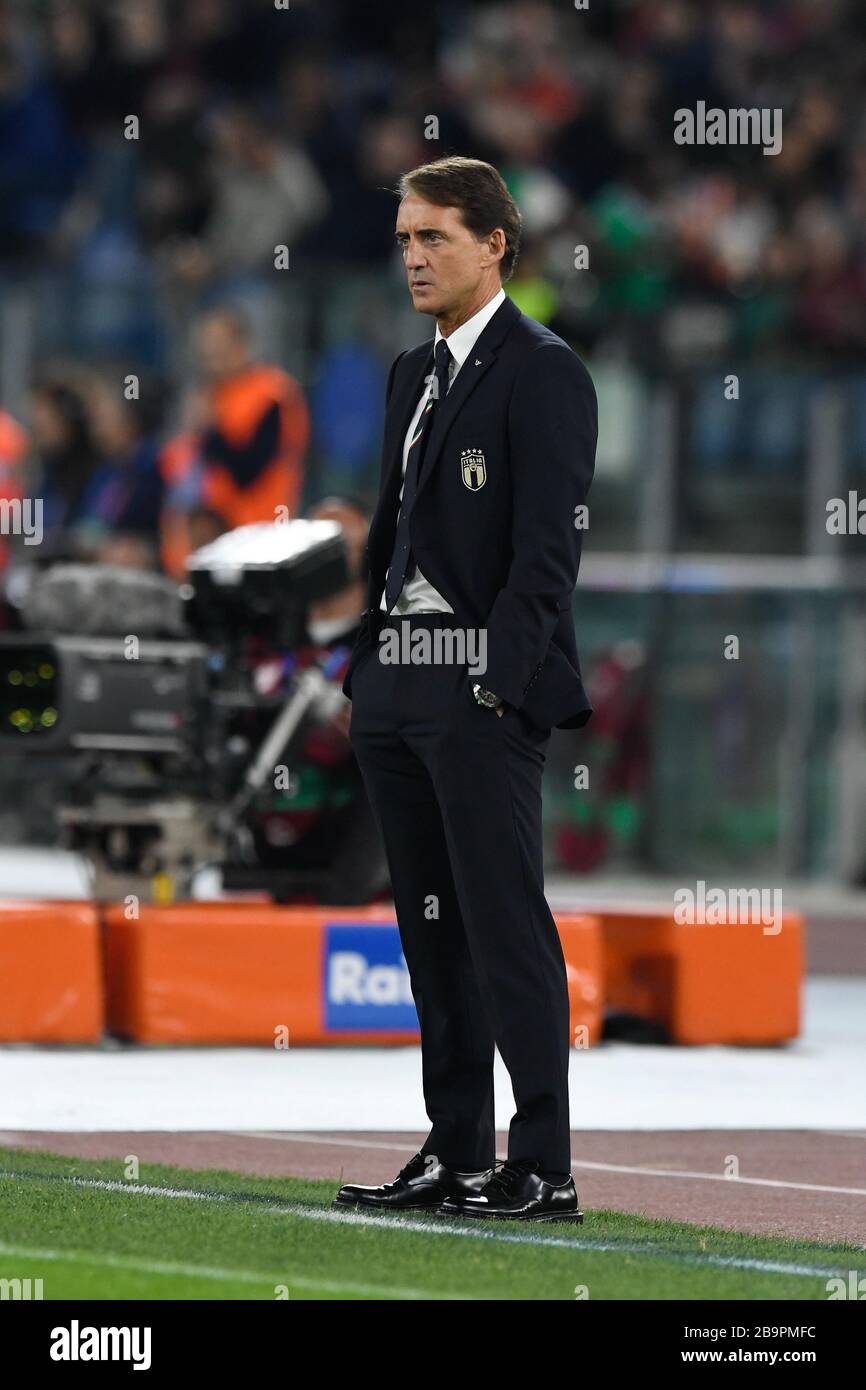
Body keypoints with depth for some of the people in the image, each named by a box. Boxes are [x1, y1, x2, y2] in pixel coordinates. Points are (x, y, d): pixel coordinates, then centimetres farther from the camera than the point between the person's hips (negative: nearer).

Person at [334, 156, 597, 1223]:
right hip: (397, 684, 9)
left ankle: (542, 1172, -8)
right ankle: (454, 1156, 15)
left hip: (485, 690, -9)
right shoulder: (413, 374, 18)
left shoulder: (541, 373, -8)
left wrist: (498, 685, -20)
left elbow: (548, 546, -14)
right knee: (431, 928, 10)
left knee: (506, 928, -9)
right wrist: (364, 671, 16)